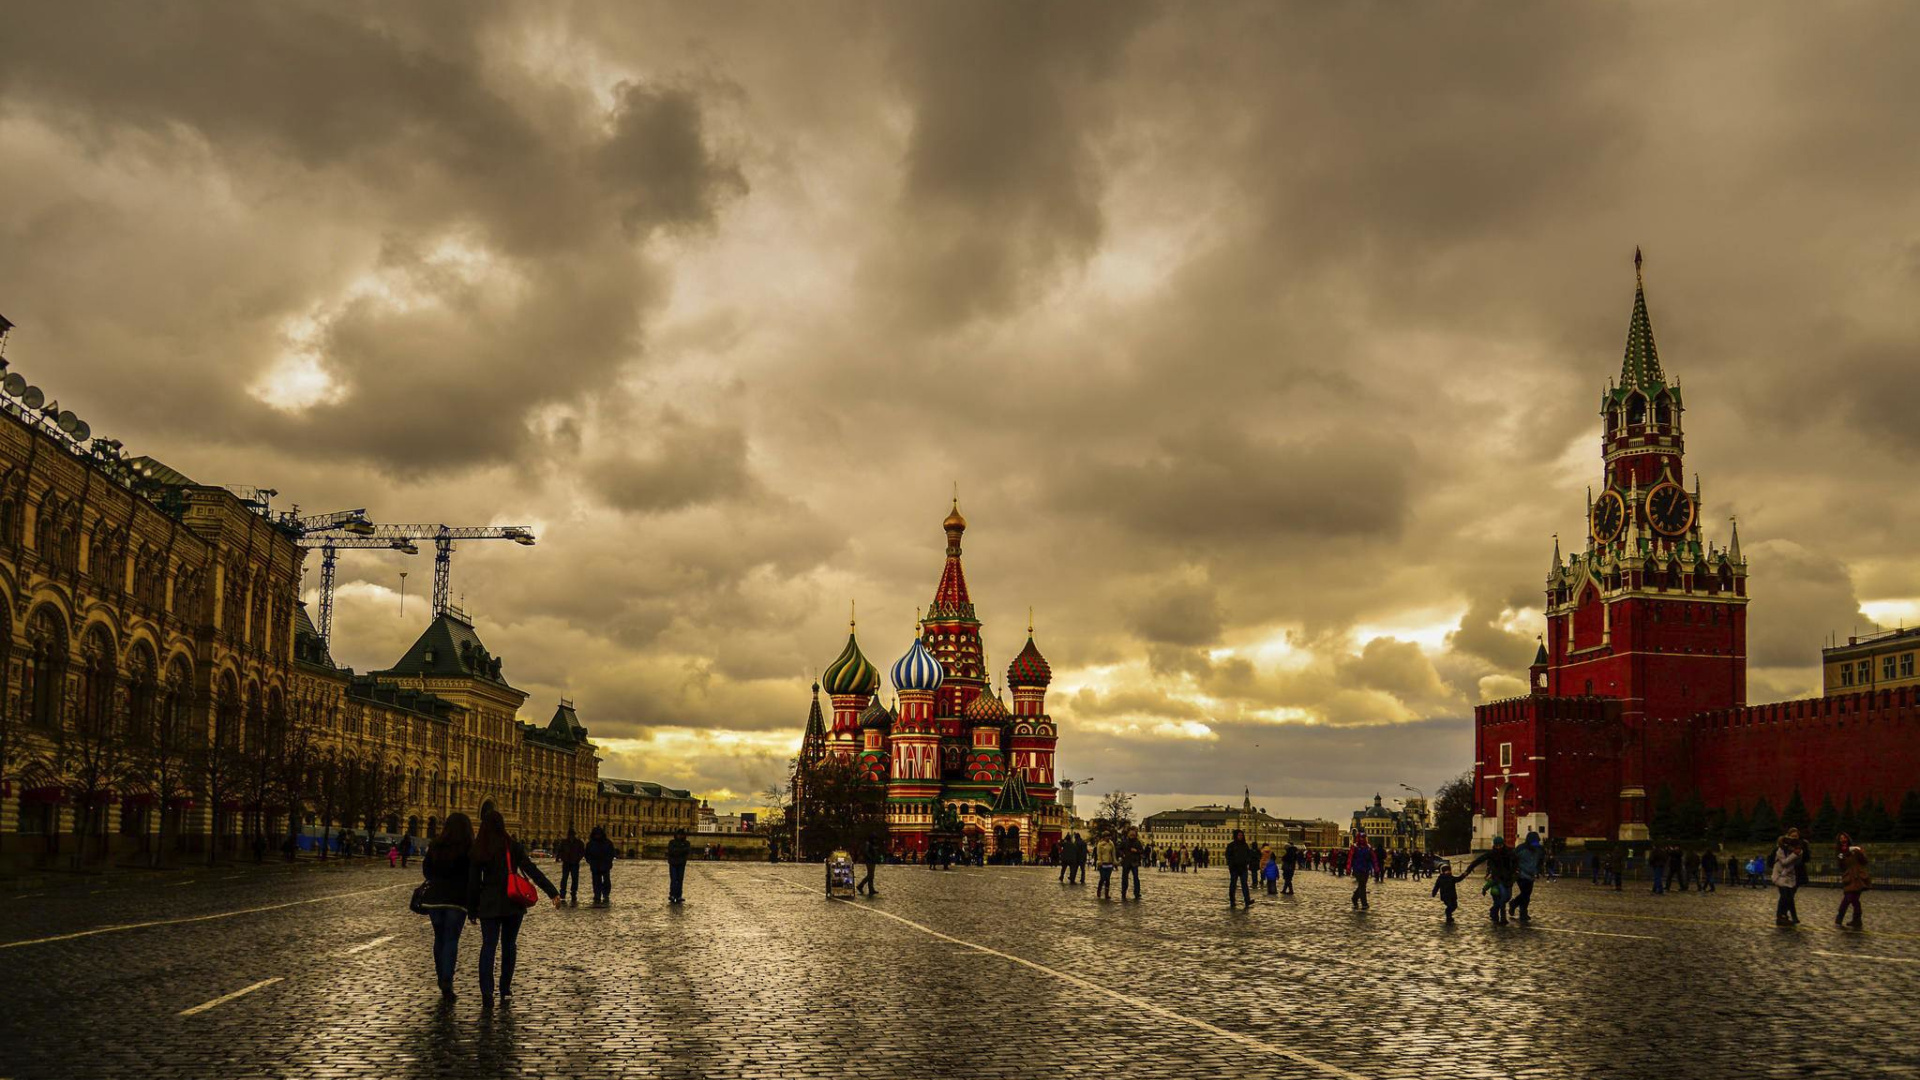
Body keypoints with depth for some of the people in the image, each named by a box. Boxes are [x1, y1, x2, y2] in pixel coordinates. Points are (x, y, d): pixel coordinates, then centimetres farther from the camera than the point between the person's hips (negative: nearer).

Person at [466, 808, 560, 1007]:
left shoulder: (477, 850, -1)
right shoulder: (513, 846, -5)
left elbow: (473, 881, 2)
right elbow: (531, 870, -11)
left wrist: (472, 909, 10)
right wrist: (552, 892, -11)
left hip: (488, 905, 0)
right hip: (513, 903, 0)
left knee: (488, 947, 1)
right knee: (509, 945, 13)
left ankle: (487, 994, -11)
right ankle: (505, 990, 17)